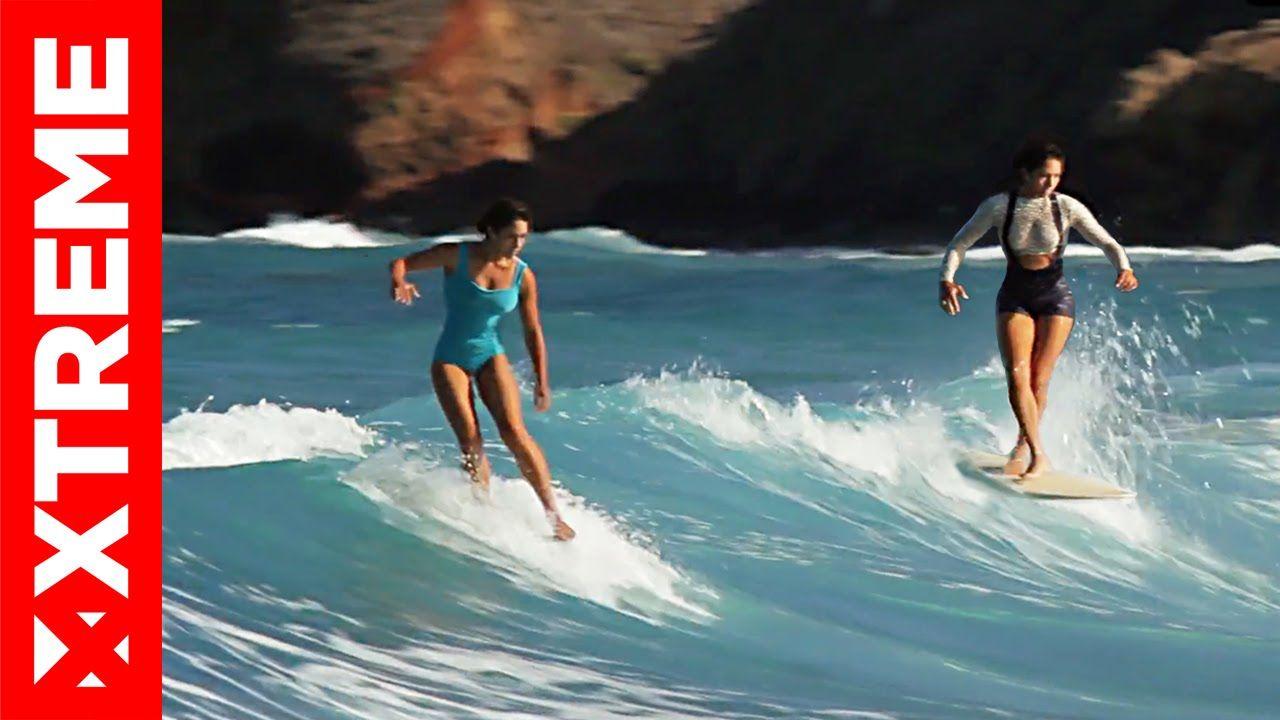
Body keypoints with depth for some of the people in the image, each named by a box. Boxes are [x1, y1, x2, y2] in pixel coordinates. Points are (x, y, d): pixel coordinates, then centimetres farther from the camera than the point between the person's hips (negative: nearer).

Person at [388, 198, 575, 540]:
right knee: (470, 438, -14)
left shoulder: (523, 276, -4)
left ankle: (553, 513, -14)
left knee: (514, 431, -17)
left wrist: (541, 382, 0)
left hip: (490, 356, 1)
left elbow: (533, 332, 5)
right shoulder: (456, 256, -10)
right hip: (450, 358, -1)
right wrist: (399, 282, -31)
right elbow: (402, 262, -7)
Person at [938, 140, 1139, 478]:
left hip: (1055, 296, 0)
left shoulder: (1067, 207, -8)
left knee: (1040, 378, -3)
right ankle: (1039, 453, -12)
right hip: (1015, 297, 1)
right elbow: (959, 244, -2)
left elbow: (1107, 243, -3)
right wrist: (947, 280, -19)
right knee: (1017, 375, -15)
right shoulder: (999, 206, -7)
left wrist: (1124, 268, -24)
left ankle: (1024, 446, 19)